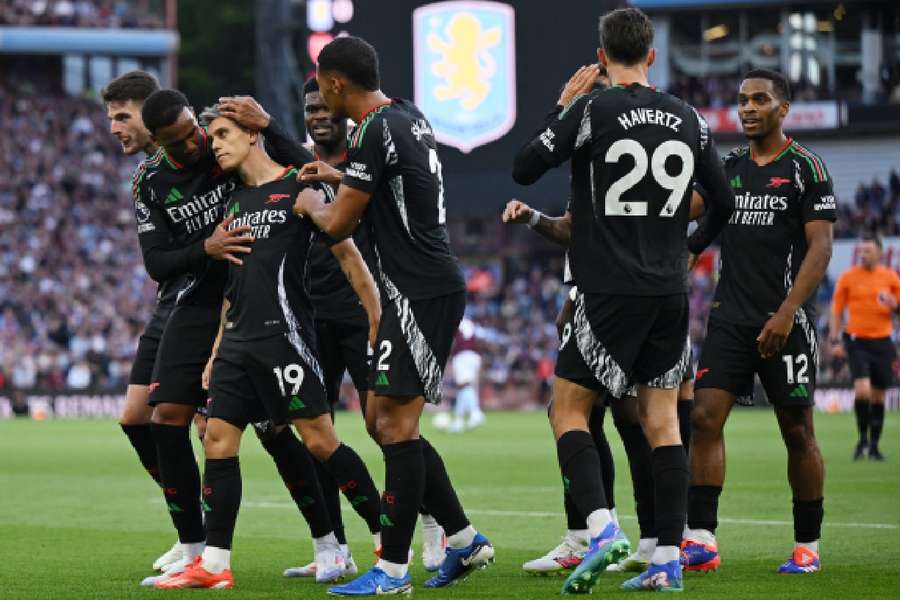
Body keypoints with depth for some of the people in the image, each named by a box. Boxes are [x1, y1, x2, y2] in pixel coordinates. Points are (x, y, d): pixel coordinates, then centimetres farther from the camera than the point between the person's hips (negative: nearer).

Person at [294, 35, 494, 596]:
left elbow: (338, 225, -12)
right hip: (427, 289, 10)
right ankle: (464, 539, 15)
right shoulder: (409, 116, 13)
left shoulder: (375, 131, -16)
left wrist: (312, 204, 9)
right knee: (383, 421, 13)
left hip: (422, 292, -10)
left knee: (396, 425, -9)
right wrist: (340, 177, 36)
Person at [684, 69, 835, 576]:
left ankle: (808, 547, 12)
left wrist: (786, 314, -18)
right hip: (730, 319, 5)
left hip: (784, 322, -5)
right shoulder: (729, 168, 14)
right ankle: (701, 540, -9)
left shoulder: (805, 168, -4)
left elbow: (820, 247, -10)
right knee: (705, 418, -8)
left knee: (797, 431, 2)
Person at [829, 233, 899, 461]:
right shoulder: (848, 277, 0)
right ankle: (863, 439, 0)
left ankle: (874, 446, 17)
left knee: (878, 395, 5)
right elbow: (836, 309, 3)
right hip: (856, 340, -2)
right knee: (862, 389, -18)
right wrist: (835, 341, -3)